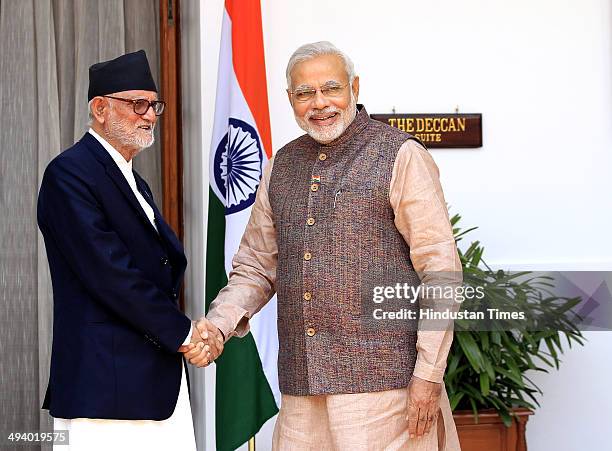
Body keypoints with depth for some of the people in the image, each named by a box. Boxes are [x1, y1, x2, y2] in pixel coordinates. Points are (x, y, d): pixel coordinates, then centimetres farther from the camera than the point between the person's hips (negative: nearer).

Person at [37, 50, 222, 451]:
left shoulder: (134, 182, 20)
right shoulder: (70, 173, -8)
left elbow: (171, 262, 14)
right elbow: (108, 272, -17)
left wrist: (195, 333, -5)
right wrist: (182, 332, -10)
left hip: (160, 382, 9)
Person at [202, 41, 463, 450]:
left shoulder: (400, 156, -4)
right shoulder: (281, 167, 15)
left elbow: (441, 271, -7)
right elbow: (256, 267, 19)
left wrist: (429, 375, -12)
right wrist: (218, 325, 0)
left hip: (381, 381, -5)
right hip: (301, 386, 5)